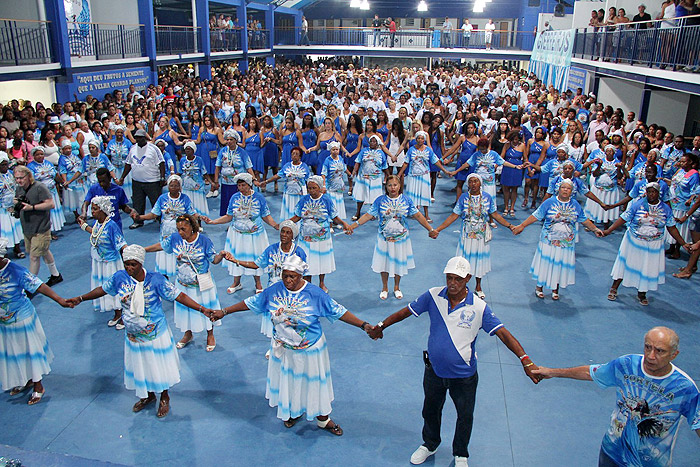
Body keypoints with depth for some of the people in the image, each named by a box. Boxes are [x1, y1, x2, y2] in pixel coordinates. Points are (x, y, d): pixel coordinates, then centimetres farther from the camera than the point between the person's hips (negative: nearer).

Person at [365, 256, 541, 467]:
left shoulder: (479, 307, -19)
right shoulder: (433, 296, -13)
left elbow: (503, 333, -21)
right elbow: (406, 312, -1)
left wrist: (525, 360, -32)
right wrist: (381, 326, 4)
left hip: (464, 375, -2)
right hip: (434, 370, 2)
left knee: (465, 416, 18)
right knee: (430, 410, 24)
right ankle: (429, 445, 53)